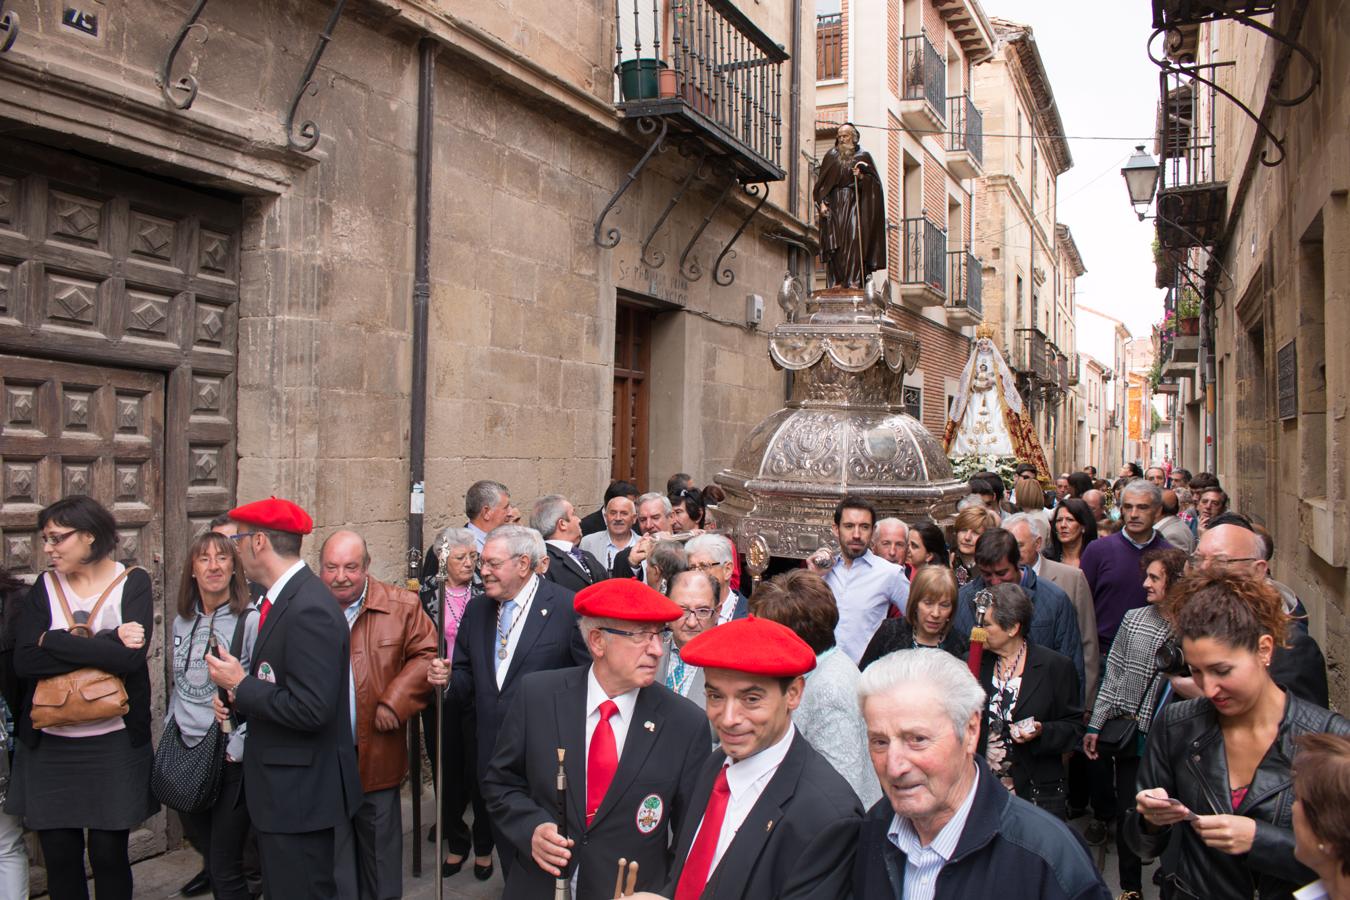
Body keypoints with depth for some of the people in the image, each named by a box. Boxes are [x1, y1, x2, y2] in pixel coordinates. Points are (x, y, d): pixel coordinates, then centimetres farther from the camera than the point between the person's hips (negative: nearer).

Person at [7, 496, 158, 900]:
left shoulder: (133, 583, -4)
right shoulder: (45, 586, 3)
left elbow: (131, 658, -18)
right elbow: (23, 661, -11)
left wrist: (53, 641, -14)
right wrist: (106, 643, -17)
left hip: (114, 743, -2)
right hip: (49, 745, 3)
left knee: (109, 854, 6)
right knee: (59, 858, 10)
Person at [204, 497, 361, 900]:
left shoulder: (310, 609, -23)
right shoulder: (284, 598, 8)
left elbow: (310, 709, -27)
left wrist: (241, 685, -16)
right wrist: (238, 696, 1)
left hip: (300, 791, -10)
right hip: (282, 788, 10)